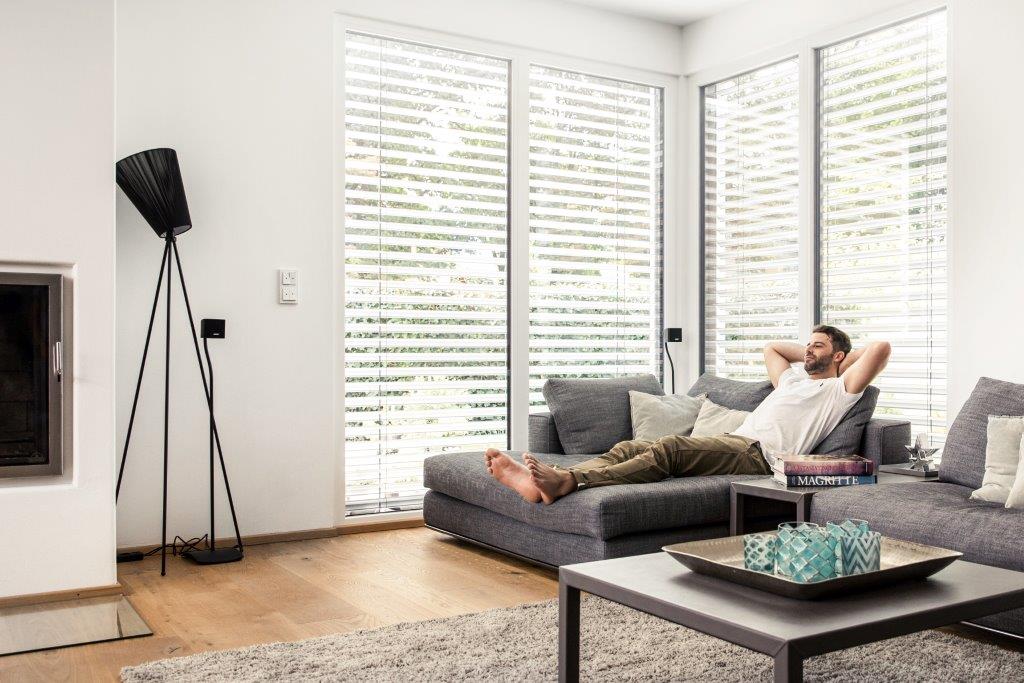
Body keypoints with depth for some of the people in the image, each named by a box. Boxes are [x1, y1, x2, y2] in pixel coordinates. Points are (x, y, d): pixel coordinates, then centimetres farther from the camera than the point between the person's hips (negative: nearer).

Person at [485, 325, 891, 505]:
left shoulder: (840, 389, 14)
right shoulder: (793, 377, 37)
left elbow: (881, 348, 4)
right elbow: (771, 347, 52)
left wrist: (847, 357, 20)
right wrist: (811, 355, 45)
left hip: (758, 455, -8)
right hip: (732, 442, 8)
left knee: (670, 449, -35)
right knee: (629, 448, -15)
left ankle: (565, 481, -52)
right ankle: (540, 482, -34)